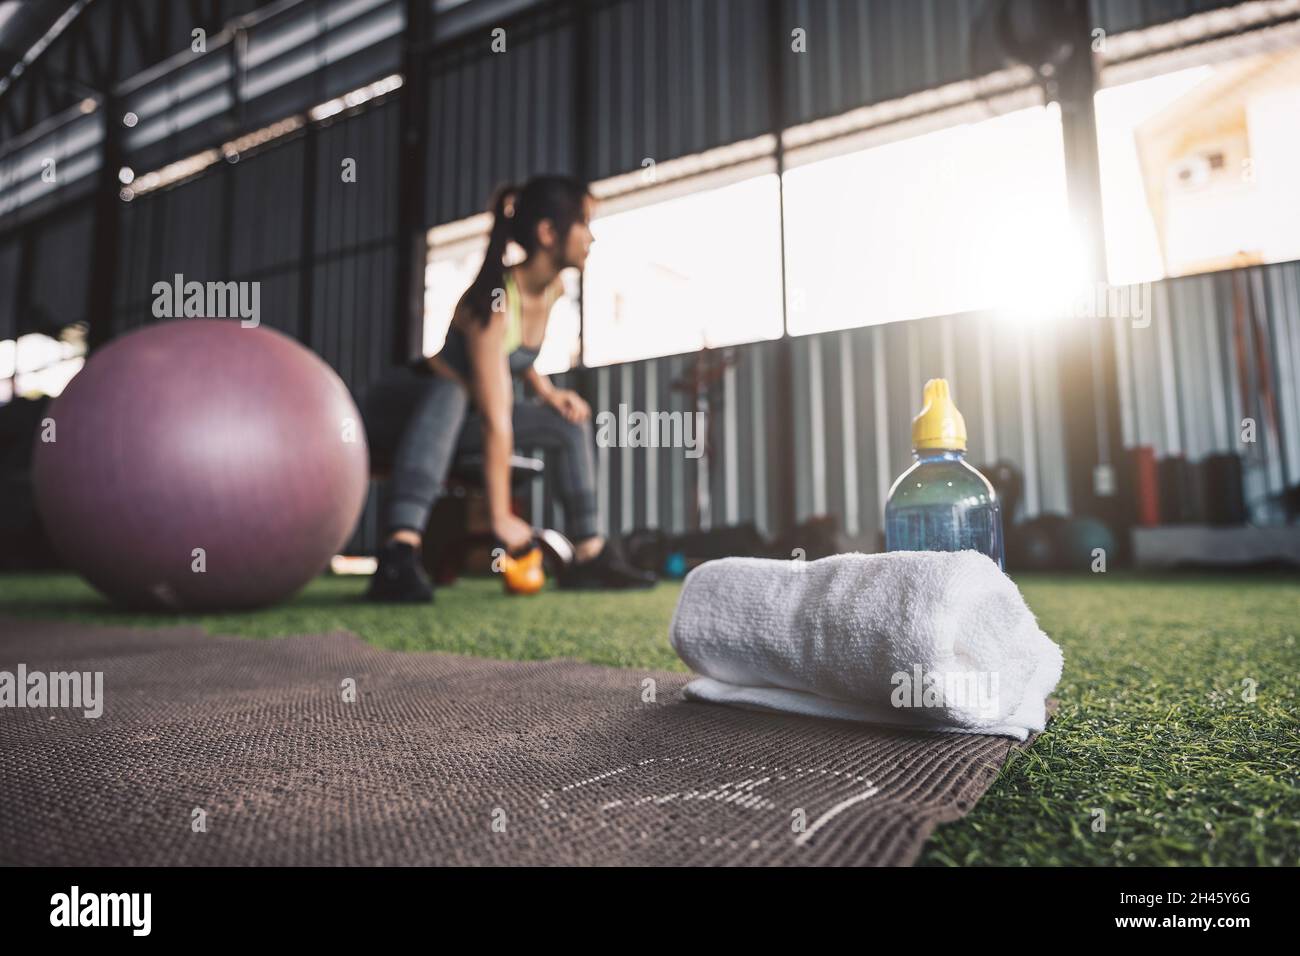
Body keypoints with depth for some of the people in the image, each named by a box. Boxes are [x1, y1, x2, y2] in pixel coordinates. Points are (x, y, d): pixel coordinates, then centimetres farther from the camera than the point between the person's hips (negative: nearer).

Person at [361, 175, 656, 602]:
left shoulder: (554, 288, -4)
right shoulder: (495, 301, -30)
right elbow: (496, 421, -34)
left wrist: (546, 391, 0)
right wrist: (501, 517, -33)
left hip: (459, 416, 8)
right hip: (402, 407, -8)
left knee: (569, 423, 4)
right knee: (450, 392, -40)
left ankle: (588, 554, 7)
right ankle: (400, 552, -51)